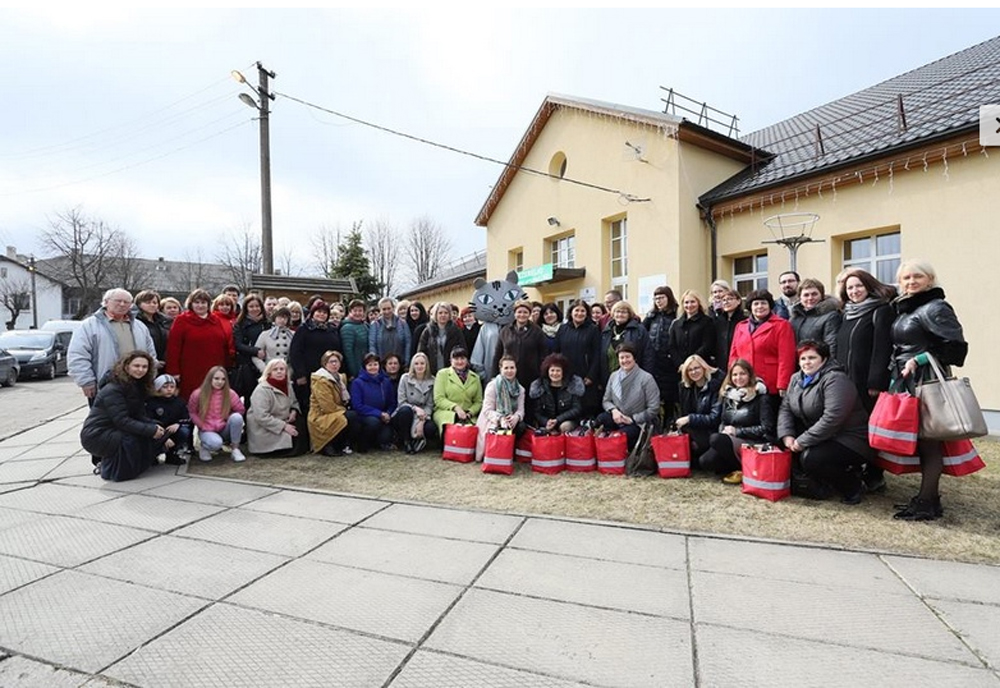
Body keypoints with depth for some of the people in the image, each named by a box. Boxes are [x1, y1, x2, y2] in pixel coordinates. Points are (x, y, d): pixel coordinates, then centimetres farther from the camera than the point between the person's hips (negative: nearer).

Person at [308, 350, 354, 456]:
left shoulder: (340, 378, 14)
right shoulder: (321, 380, -15)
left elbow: (345, 400, 21)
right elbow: (328, 407, -20)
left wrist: (345, 409, 1)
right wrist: (345, 411, -9)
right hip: (321, 419, -9)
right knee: (352, 416, -25)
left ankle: (342, 445, 0)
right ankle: (328, 447, -13)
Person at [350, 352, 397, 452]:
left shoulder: (386, 382, 7)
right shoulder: (357, 383, -6)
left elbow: (392, 403, 11)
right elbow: (357, 406, -12)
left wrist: (388, 414, -12)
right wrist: (379, 414, -19)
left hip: (383, 418, 3)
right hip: (363, 417, -3)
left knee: (385, 438, -24)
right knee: (374, 421, -36)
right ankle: (361, 443, -7)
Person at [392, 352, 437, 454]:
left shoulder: (431, 381, 0)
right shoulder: (405, 378, -4)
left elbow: (430, 405, -6)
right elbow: (401, 402, -8)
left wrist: (422, 421, -21)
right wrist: (415, 408, -26)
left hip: (421, 416, 1)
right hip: (405, 414, 0)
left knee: (431, 429, -31)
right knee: (406, 410, -36)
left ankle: (416, 439, 2)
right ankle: (406, 441, -15)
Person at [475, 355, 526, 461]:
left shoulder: (520, 389, 8)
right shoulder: (492, 385, -8)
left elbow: (521, 409, 0)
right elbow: (487, 410, -14)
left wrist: (516, 417, -25)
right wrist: (500, 419, -32)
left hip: (511, 422, 4)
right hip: (493, 423, -4)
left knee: (521, 427, -27)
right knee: (503, 430, -35)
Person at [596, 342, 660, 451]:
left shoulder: (646, 378, -8)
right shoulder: (614, 376, 6)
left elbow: (653, 409, -8)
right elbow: (606, 400, 14)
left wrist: (632, 419, -11)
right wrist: (613, 410, -9)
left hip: (638, 424, -4)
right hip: (617, 420, 4)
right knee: (600, 419, -28)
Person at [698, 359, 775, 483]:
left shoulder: (760, 396, -5)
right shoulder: (728, 394, 11)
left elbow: (766, 428, -10)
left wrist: (737, 431, -13)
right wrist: (724, 430, -7)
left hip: (756, 444, -5)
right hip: (731, 441, 6)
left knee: (715, 438, -31)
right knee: (705, 461, -20)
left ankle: (742, 470, -10)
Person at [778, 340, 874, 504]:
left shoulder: (836, 379, -20)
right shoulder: (797, 379, 5)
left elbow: (831, 419, -29)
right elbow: (785, 408, 5)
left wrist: (802, 441, -25)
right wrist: (786, 435, -11)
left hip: (851, 442, -9)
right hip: (823, 439, 9)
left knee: (810, 458, -27)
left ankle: (854, 486, 0)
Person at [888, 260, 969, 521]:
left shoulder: (935, 308, -9)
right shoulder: (904, 309, 16)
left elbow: (955, 345, -15)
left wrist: (919, 360, -16)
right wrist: (897, 372, 10)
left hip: (926, 382, -8)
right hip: (906, 382, 8)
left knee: (927, 440, -4)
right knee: (917, 440, 11)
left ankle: (927, 502, 3)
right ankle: (928, 497, 21)